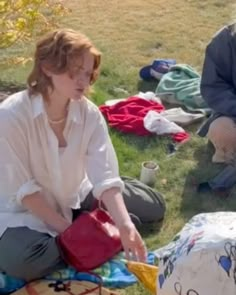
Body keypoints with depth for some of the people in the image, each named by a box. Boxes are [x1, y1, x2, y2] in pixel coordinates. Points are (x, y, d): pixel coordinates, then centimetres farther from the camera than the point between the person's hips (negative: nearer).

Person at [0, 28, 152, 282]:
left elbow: (106, 177, -22)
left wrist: (125, 226, -36)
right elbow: (22, 188, -22)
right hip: (27, 210, -4)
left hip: (75, 201, 5)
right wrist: (65, 228, -23)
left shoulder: (90, 114, -14)